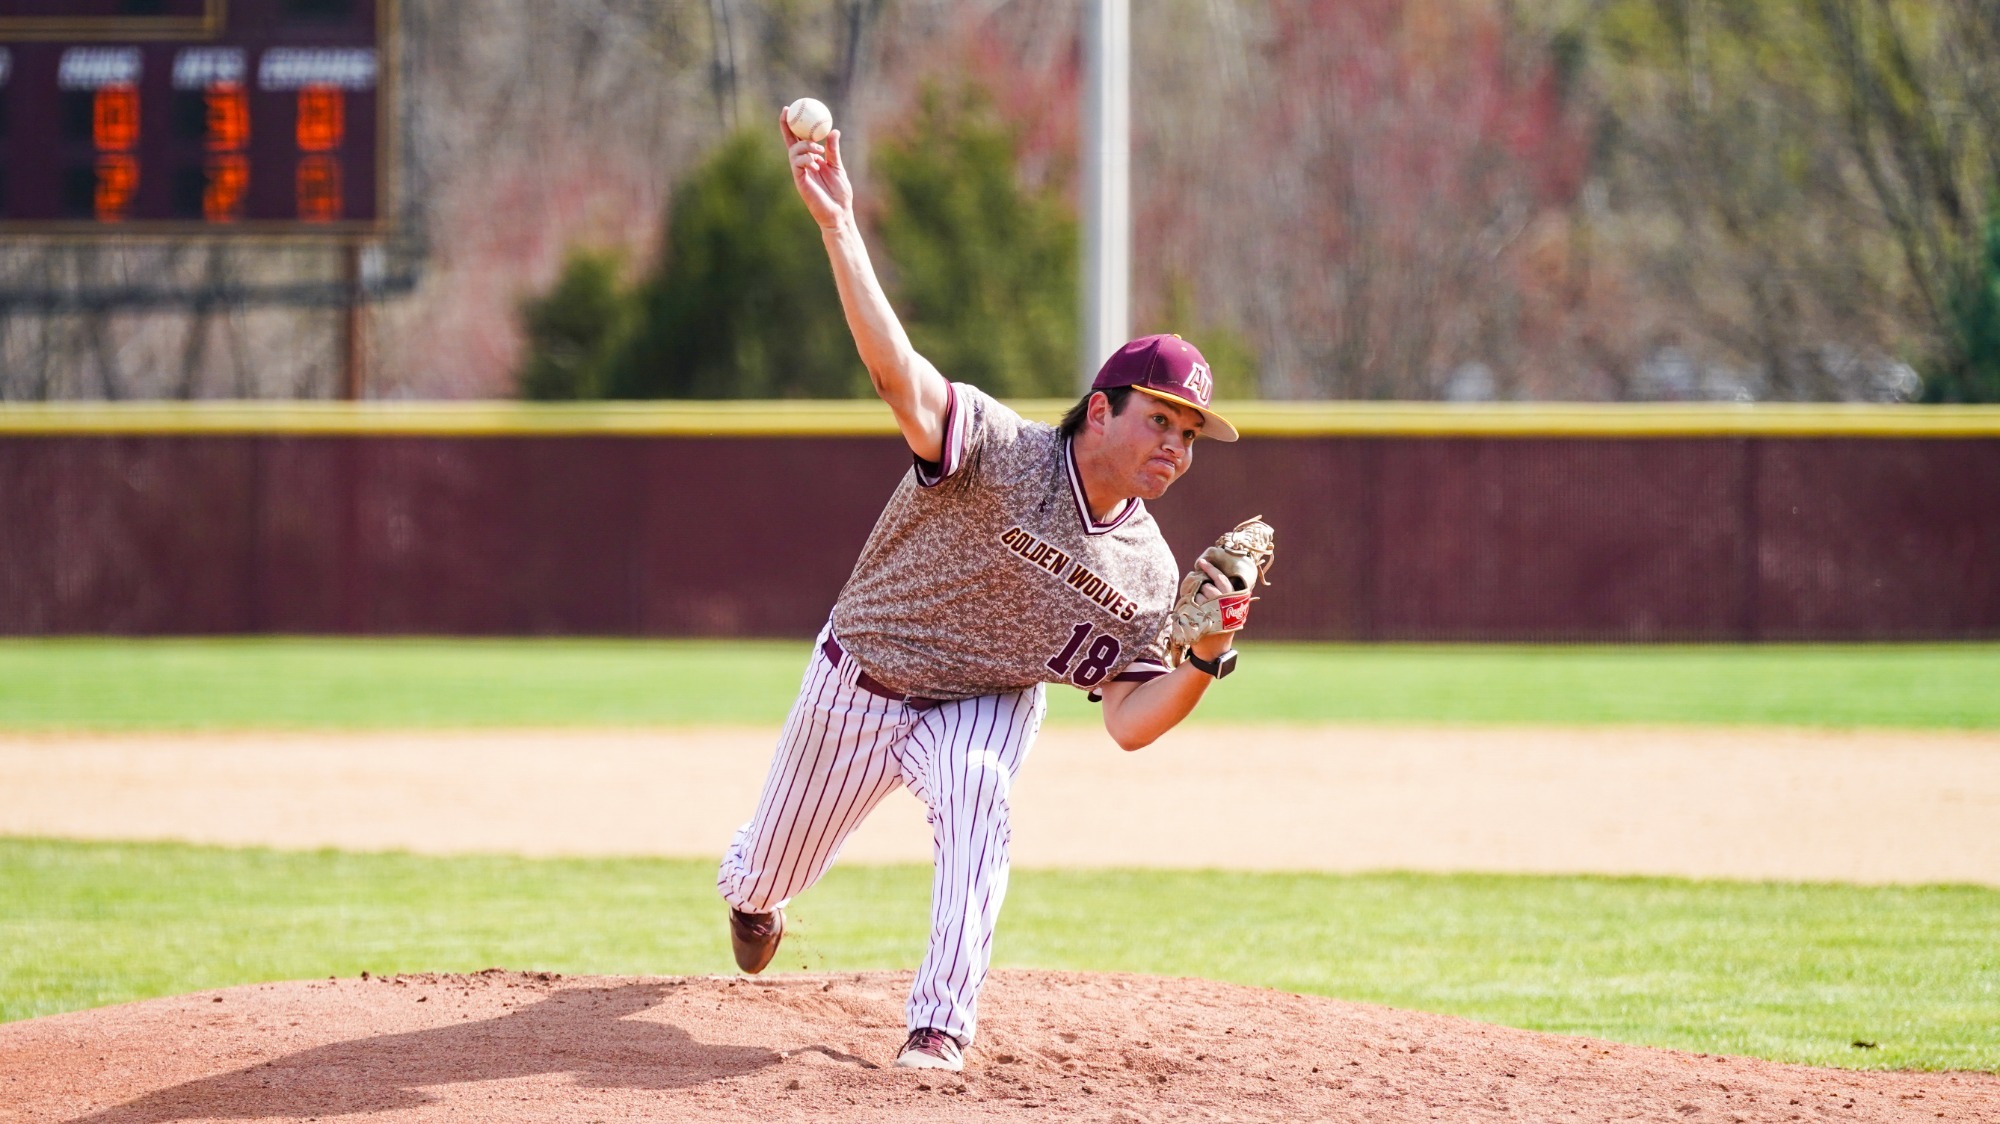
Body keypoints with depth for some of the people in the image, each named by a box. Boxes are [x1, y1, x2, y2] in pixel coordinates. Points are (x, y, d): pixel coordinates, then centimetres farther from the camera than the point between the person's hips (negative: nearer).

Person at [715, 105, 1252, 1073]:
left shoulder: (1149, 575, -13)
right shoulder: (1002, 453, -26)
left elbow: (1129, 722, -13)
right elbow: (899, 374, -40)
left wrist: (1207, 657, -30)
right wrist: (837, 227, -51)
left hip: (985, 704, 1)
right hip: (858, 684, -1)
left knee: (976, 794, -36)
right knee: (766, 880, 16)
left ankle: (941, 1027, -32)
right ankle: (749, 892, 58)